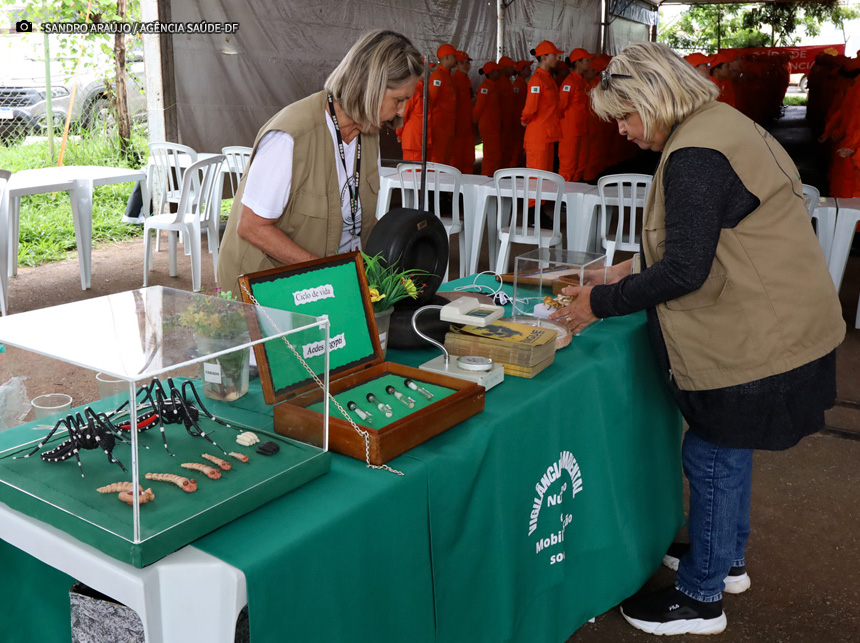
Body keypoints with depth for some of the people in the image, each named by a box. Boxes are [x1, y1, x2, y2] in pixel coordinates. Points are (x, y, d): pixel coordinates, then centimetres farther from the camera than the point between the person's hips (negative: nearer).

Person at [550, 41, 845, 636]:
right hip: (770, 327, 10)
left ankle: (699, 598, 20)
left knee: (712, 457, 3)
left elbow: (686, 270, -23)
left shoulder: (695, 156, -22)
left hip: (759, 341, -10)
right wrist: (633, 272, 12)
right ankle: (728, 558, 42)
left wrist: (603, 302, -14)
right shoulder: (719, 124, 11)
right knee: (728, 450, 23)